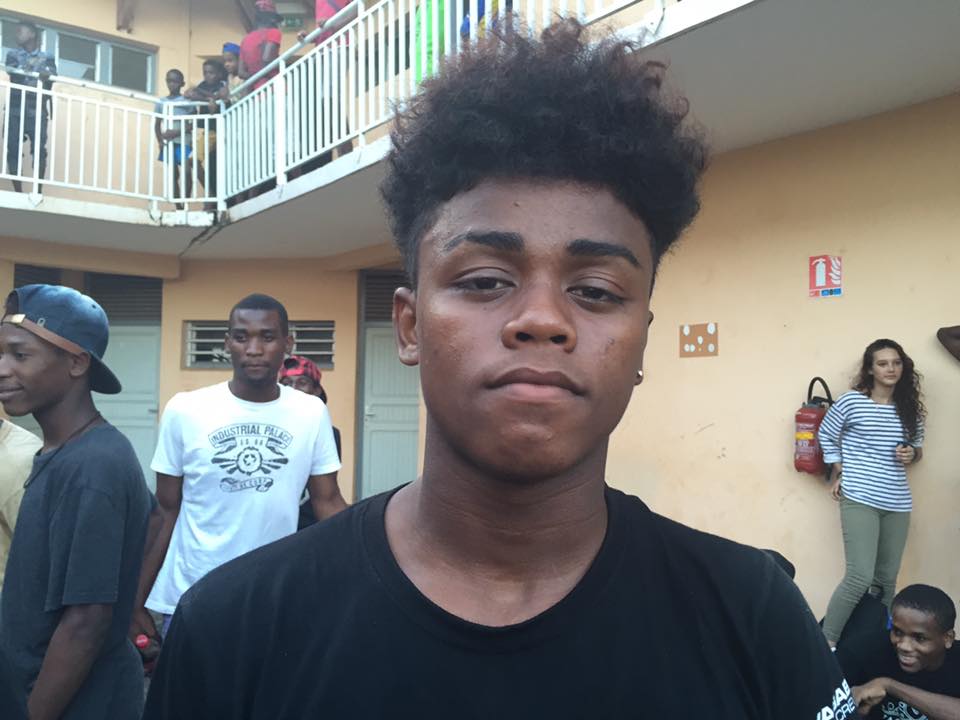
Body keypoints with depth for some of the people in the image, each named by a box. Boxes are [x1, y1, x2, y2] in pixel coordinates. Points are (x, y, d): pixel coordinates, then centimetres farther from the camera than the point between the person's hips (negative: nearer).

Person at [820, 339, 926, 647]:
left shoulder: (910, 408, 7)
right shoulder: (851, 402, -7)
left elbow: (918, 448, 20)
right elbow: (826, 437, 5)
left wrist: (912, 454, -3)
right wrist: (837, 474, 3)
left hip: (897, 504, 5)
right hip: (859, 500, -5)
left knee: (887, 578, 12)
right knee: (861, 577, -14)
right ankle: (826, 641, -3)